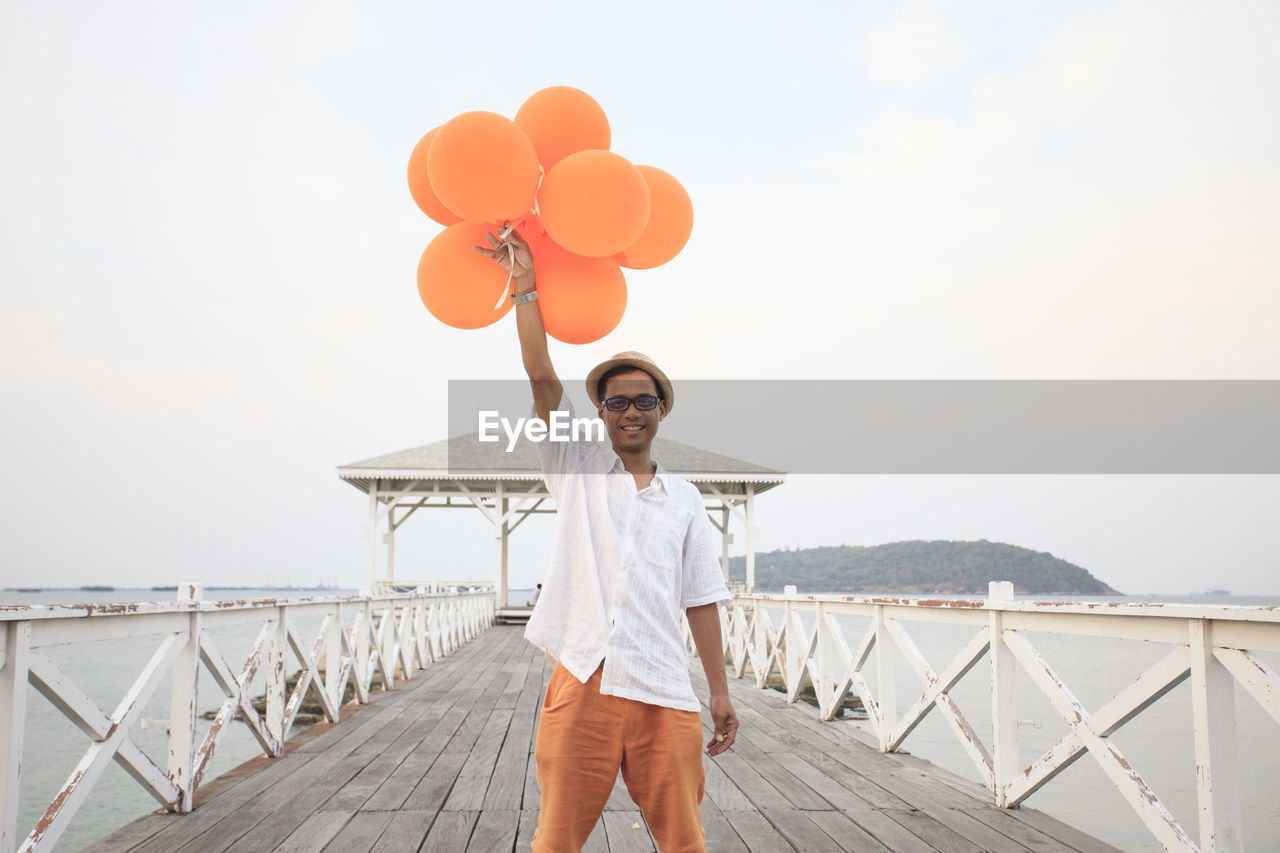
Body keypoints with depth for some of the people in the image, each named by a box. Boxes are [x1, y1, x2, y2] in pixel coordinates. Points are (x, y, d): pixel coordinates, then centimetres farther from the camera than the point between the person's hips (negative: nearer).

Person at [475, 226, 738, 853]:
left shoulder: (685, 498, 15)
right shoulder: (577, 468, 11)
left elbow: (701, 599, 13)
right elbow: (542, 376, 1)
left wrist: (721, 692, 10)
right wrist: (524, 286, -2)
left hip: (665, 692, 2)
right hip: (583, 679, -1)